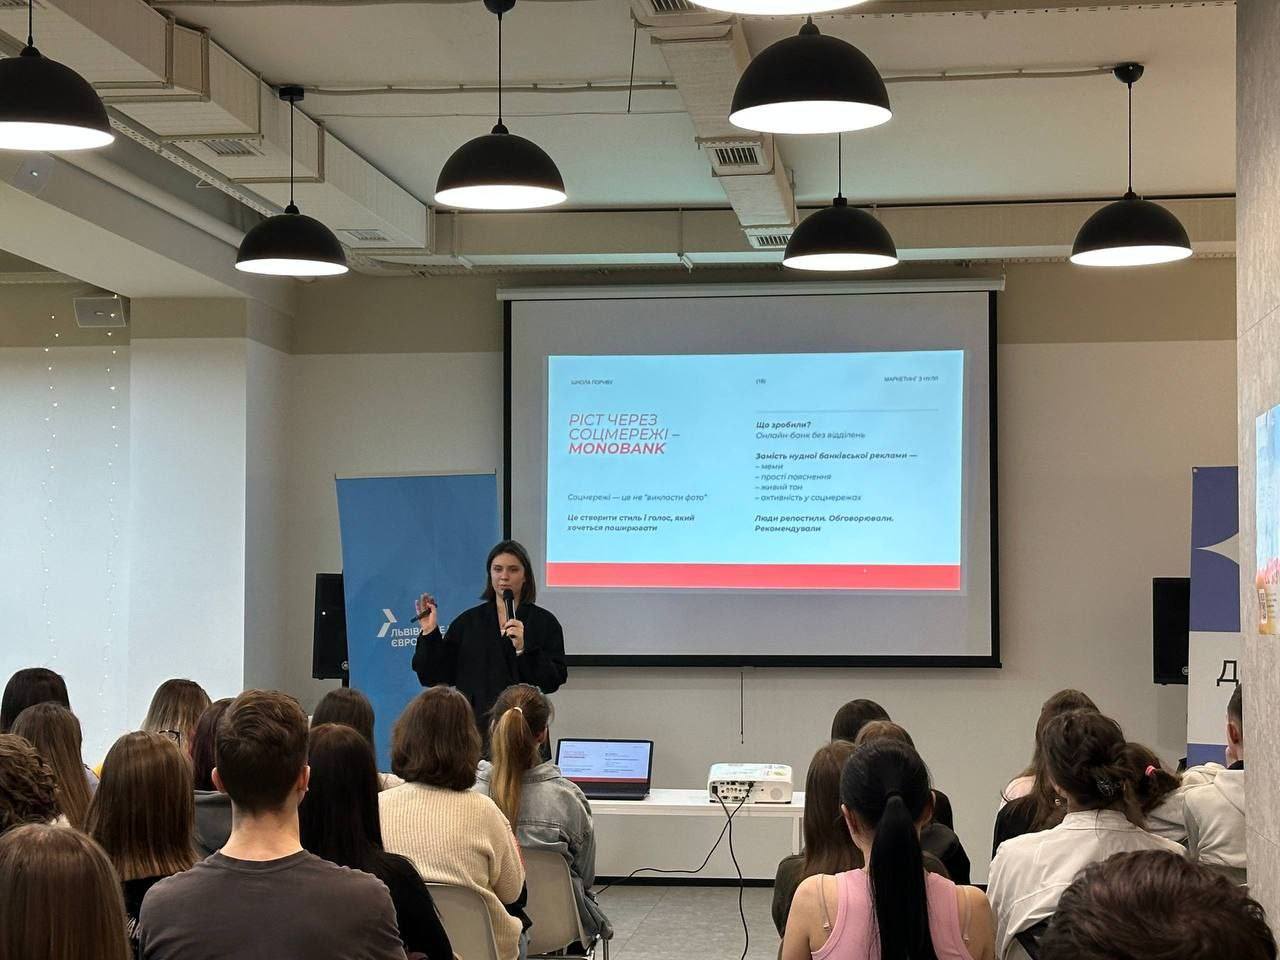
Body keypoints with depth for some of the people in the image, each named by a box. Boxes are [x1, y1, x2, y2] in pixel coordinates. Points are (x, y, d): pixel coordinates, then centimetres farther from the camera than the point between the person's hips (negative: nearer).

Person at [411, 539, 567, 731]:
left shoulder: (544, 622, 2)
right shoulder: (468, 621, 8)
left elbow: (554, 681, -7)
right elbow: (435, 677, 4)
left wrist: (523, 648, -19)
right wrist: (430, 633, -6)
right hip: (474, 727, 1)